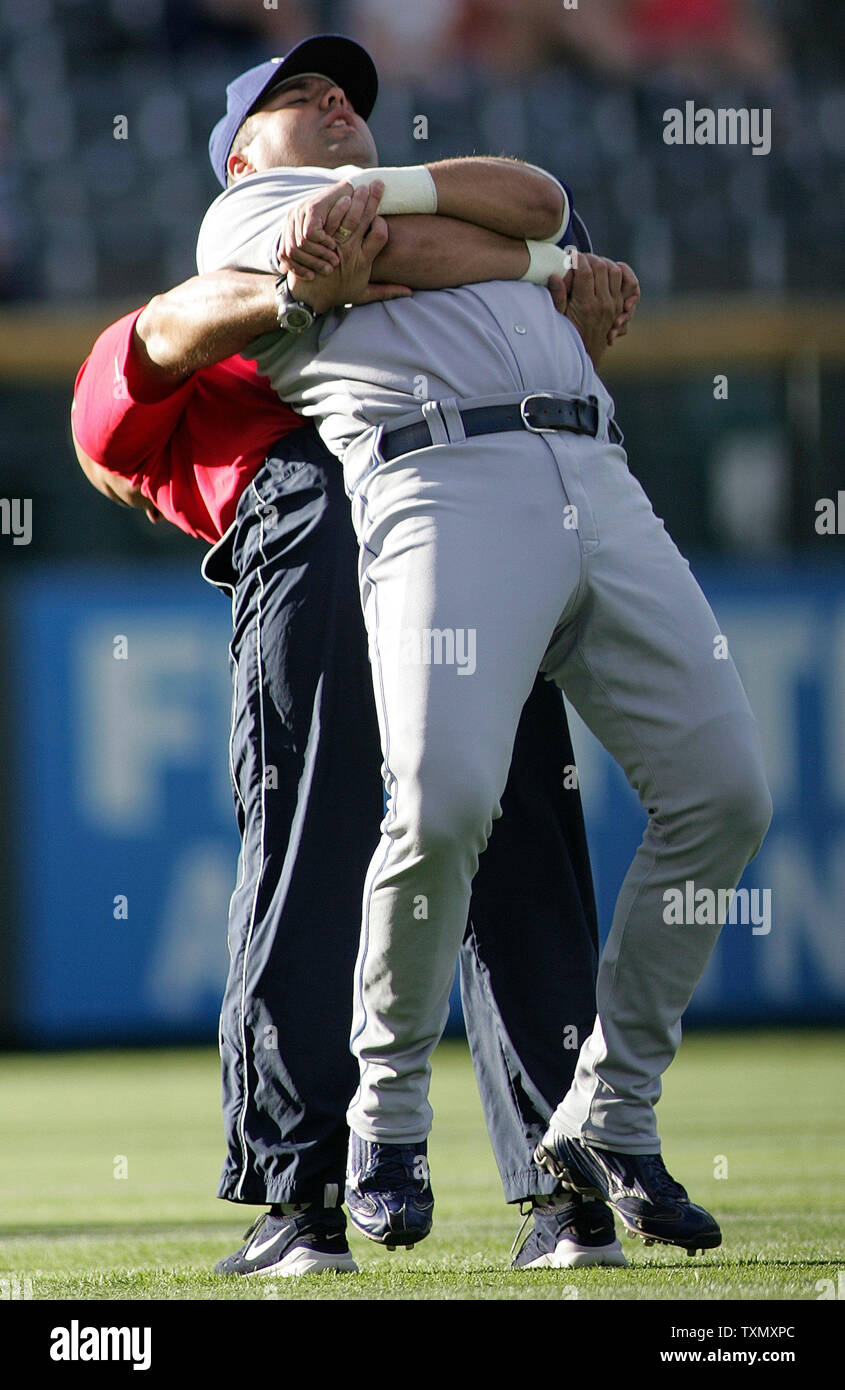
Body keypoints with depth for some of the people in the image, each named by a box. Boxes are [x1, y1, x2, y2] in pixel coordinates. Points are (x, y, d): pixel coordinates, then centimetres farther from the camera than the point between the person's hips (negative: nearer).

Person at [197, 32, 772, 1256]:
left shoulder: (430, 194, 38)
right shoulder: (246, 211, 22)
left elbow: (535, 196, 15)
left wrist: (378, 188, 6)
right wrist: (546, 257, 15)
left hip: (600, 485, 6)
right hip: (440, 484, -6)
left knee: (722, 790, -8)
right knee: (445, 800, -25)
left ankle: (610, 1117, 2)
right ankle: (388, 1120, -6)